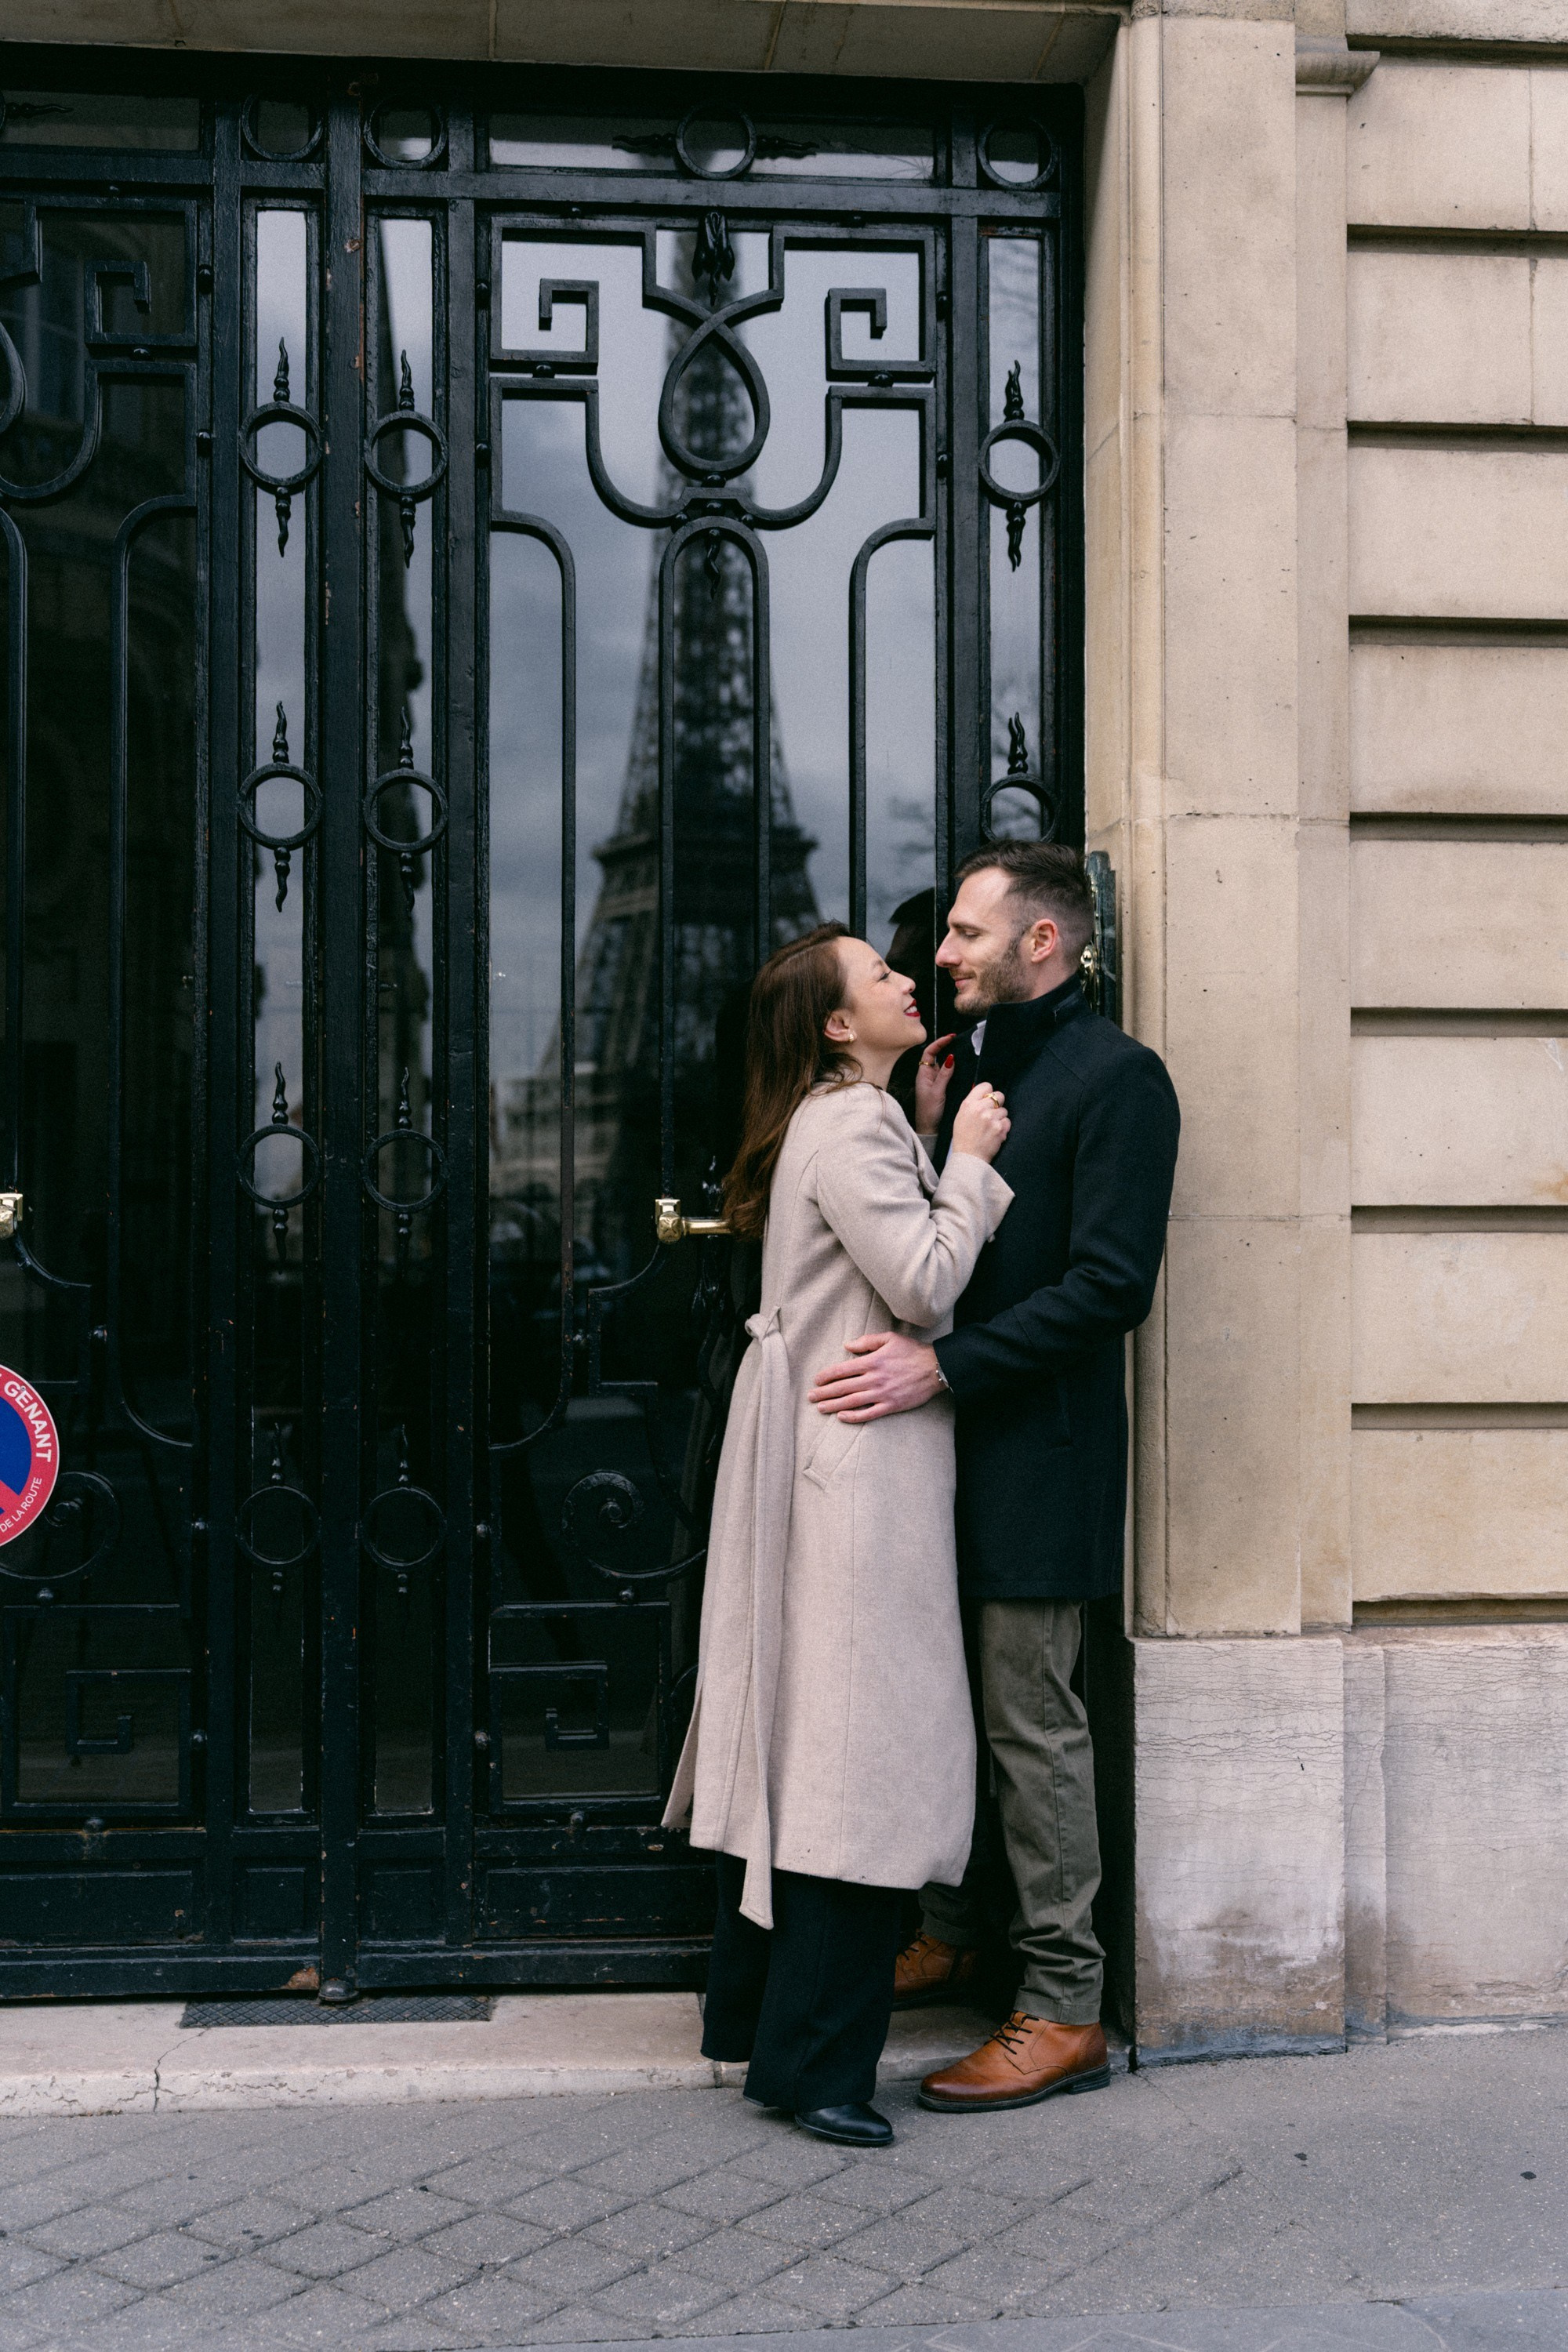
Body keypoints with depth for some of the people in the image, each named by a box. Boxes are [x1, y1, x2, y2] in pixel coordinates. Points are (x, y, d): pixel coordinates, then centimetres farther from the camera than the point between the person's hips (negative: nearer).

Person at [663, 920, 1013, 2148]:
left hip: (822, 1467, 11)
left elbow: (901, 1270, 18)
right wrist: (966, 1159, -9)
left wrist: (937, 1143, 14)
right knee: (861, 1750, -7)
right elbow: (925, 1282, -21)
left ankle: (754, 2011, 26)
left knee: (798, 1737, 15)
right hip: (860, 1464, -11)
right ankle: (813, 2059, 0)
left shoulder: (850, 1121, 20)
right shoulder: (850, 1127, -13)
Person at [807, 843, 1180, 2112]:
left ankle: (1064, 2012, 10)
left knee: (1033, 1727, -1)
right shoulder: (975, 1065, 16)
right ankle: (947, 1937, 34)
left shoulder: (1117, 1076, -12)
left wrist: (942, 1365, -24)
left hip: (1039, 1453, -8)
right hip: (953, 1443, 8)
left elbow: (1111, 1284, -21)